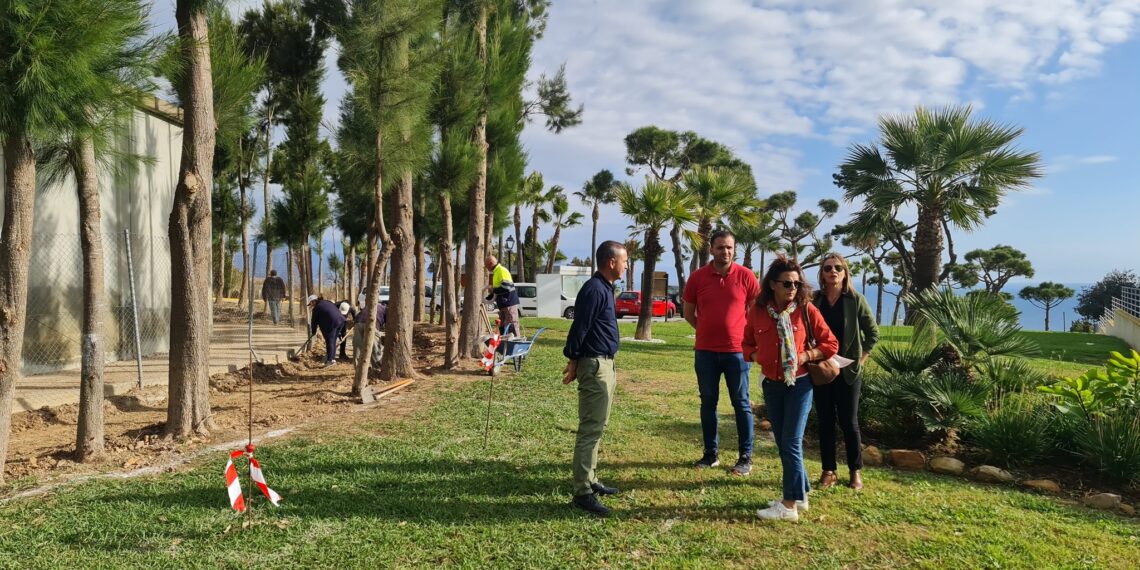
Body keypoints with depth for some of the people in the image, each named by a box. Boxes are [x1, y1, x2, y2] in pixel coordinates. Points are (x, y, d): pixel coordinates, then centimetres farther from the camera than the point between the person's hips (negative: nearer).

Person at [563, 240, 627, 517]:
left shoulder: (604, 288, 14)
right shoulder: (594, 289, -18)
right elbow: (579, 328, -18)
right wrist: (573, 362, -11)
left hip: (604, 364, 10)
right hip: (594, 366, -10)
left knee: (596, 427, 17)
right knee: (590, 429, -7)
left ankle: (590, 480, 27)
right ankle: (582, 493, -3)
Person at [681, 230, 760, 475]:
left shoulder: (745, 276, -4)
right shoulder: (698, 277, 0)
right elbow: (688, 312, 10)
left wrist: (745, 334, 4)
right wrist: (708, 330, 9)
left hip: (737, 350, -2)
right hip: (705, 351, 2)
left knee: (741, 404, 5)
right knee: (708, 402, 10)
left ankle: (745, 457, 13)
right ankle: (710, 454, 21)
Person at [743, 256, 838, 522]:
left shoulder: (806, 309, -10)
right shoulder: (757, 310, -3)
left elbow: (830, 344, -3)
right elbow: (747, 343, 10)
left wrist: (805, 356, -15)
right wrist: (757, 357, -9)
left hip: (799, 383, -4)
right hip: (771, 384, 4)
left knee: (791, 444, -4)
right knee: (782, 443, 12)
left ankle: (790, 505, 4)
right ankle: (800, 494, 27)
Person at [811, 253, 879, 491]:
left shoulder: (856, 300, -3)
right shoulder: (814, 300, 0)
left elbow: (873, 333, 4)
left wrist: (860, 359, 0)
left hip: (847, 371, -2)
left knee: (849, 422, 3)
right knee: (825, 421, 7)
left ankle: (855, 471, 17)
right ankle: (828, 471, 16)